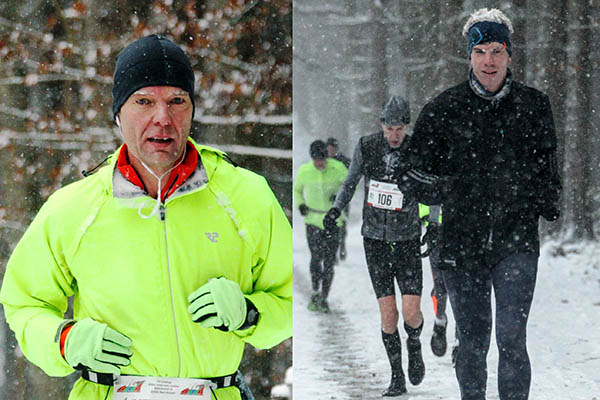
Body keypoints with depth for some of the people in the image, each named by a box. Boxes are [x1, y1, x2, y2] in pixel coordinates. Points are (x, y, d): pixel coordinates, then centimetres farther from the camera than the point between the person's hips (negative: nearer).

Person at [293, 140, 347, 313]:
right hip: (313, 220, 0)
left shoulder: (338, 168, -9)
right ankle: (315, 293, 12)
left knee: (329, 261, -2)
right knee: (316, 258, -7)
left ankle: (324, 298, 7)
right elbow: (297, 190, 15)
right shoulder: (304, 171, -4)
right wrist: (300, 204, -2)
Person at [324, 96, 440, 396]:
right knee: (388, 313, -6)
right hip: (375, 240, 1)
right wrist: (337, 208, -5)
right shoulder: (366, 147, -5)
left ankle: (414, 346, 23)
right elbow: (350, 182, 10)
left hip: (407, 241, -1)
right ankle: (397, 378, 9)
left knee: (412, 313, -11)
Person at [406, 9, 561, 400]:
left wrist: (547, 203, 5)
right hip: (462, 242, 1)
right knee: (472, 342, 9)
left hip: (517, 239, -1)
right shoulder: (443, 109, 3)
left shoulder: (534, 106, 5)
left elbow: (546, 166, 17)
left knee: (512, 337, -12)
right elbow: (420, 166, 12)